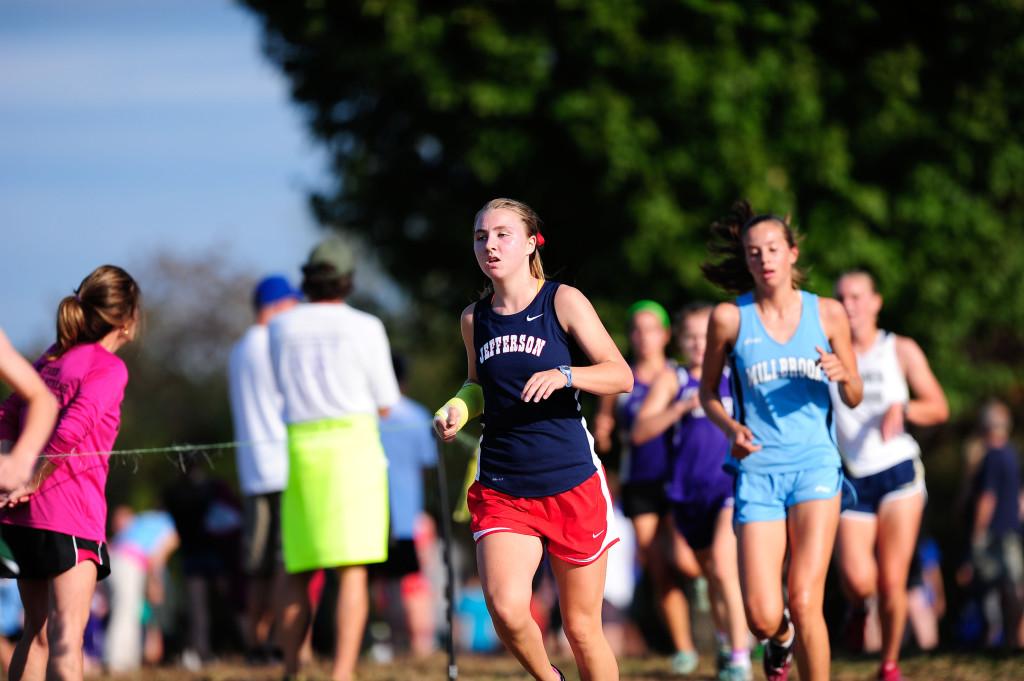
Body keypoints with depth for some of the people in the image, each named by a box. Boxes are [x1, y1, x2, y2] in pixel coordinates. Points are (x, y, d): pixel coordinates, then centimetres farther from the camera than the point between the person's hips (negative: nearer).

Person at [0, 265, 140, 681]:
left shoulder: (50, 358, 16)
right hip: (71, 513, -7)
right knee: (67, 636, -13)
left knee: (37, 633, 15)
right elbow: (70, 431, -19)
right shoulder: (108, 367, -6)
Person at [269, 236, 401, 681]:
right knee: (352, 571, -6)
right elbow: (385, 405, 6)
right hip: (354, 446, -3)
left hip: (303, 450, 3)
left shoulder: (280, 328, 8)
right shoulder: (365, 328, 0)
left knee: (298, 573, 13)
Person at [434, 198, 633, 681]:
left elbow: (622, 376, -5)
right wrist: (457, 409, 4)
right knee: (505, 608, -20)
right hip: (501, 489, 2)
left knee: (581, 628, 3)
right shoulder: (474, 319, 8)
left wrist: (564, 376, -22)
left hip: (571, 484, -2)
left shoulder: (563, 301, -3)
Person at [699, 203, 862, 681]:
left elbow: (854, 398, 13)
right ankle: (782, 638, 30)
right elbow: (707, 393, 12)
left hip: (815, 466, 0)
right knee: (762, 618, -8)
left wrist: (841, 375, -10)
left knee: (804, 604, -14)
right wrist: (731, 429, -8)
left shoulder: (827, 314, 4)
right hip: (757, 473, 0)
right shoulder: (729, 318, 1)